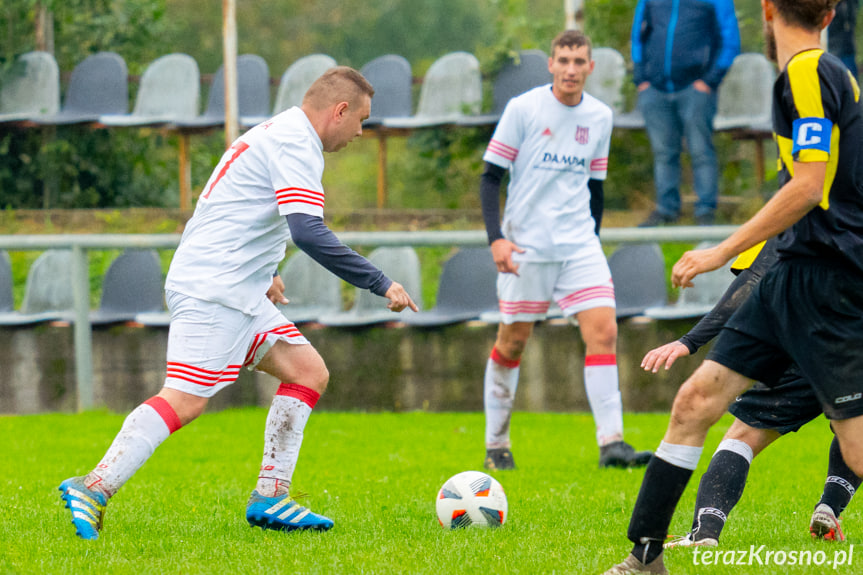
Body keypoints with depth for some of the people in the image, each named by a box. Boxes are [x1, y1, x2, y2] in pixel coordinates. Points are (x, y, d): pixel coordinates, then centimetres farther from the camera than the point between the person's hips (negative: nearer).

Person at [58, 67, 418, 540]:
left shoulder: (276, 135, 20)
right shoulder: (295, 144, -13)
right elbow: (309, 233, -24)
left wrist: (262, 271, 32)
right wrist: (382, 284, -19)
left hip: (237, 292, 11)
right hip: (212, 292, -11)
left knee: (309, 373, 8)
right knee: (184, 401, -18)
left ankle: (270, 498, 6)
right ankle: (93, 489, -20)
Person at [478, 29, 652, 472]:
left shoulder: (600, 116, 8)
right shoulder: (523, 109, -6)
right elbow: (491, 176, -4)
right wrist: (496, 238, -14)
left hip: (579, 244, 3)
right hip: (526, 246, -3)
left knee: (603, 330, -11)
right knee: (513, 341, 3)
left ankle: (611, 443, -13)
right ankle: (496, 444, 16)